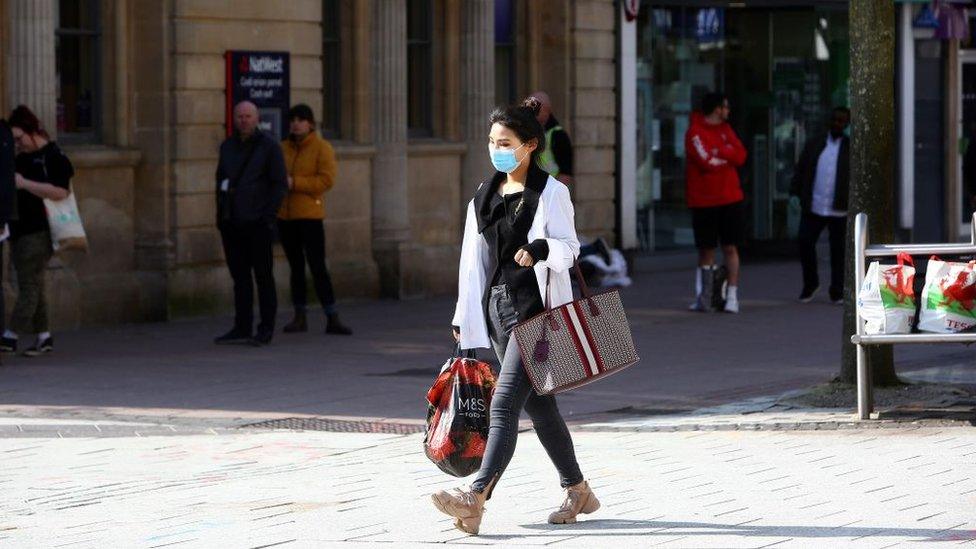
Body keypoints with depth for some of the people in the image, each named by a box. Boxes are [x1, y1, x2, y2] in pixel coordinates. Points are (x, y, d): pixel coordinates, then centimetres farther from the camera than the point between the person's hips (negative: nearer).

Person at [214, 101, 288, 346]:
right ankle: (242, 328, 11)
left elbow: (280, 184, -5)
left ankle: (266, 329, 1)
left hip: (257, 223, -5)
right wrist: (220, 213, 10)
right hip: (231, 223, 5)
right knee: (240, 277, 7)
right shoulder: (227, 146, 13)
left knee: (263, 276, -2)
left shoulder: (268, 146, -3)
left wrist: (268, 216, -12)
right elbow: (220, 179, 20)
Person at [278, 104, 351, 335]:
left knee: (318, 267, -8)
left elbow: (327, 180, -15)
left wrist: (294, 183, -19)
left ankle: (332, 319, -7)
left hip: (309, 214, -5)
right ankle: (300, 317, 16)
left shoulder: (322, 147, -5)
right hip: (285, 215, 5)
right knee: (296, 267, 11)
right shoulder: (283, 148, 9)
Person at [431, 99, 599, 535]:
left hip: (535, 307, -7)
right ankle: (578, 491, 24)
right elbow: (475, 259, 16)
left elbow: (570, 247, -9)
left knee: (505, 403, -15)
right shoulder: (486, 196, 14)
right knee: (537, 404, 12)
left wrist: (542, 249, -31)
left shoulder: (551, 193, -6)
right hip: (497, 304, 7)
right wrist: (464, 317, 15)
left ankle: (475, 499, -24)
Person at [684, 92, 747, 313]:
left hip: (730, 199, 4)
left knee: (730, 247, -1)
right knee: (706, 250, 2)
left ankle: (732, 295, 0)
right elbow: (706, 162, -18)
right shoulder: (695, 133, -7)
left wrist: (719, 152, -11)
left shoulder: (725, 129, 13)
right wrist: (728, 157, -2)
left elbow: (741, 156, 2)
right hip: (704, 201, -4)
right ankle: (703, 298, 8)